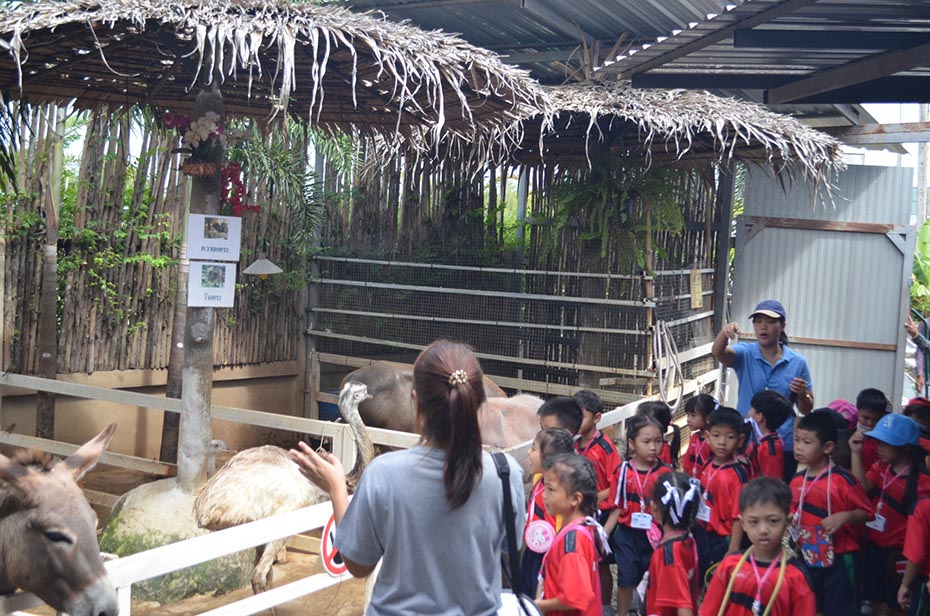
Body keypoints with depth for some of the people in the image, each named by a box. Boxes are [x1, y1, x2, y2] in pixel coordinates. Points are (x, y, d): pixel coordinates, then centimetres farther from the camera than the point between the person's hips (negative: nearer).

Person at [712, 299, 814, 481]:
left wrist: (802, 395, -13)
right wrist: (724, 332, -45)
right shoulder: (745, 354, -2)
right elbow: (718, 352, -24)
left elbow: (806, 409, 9)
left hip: (784, 446, 1)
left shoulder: (797, 362, 1)